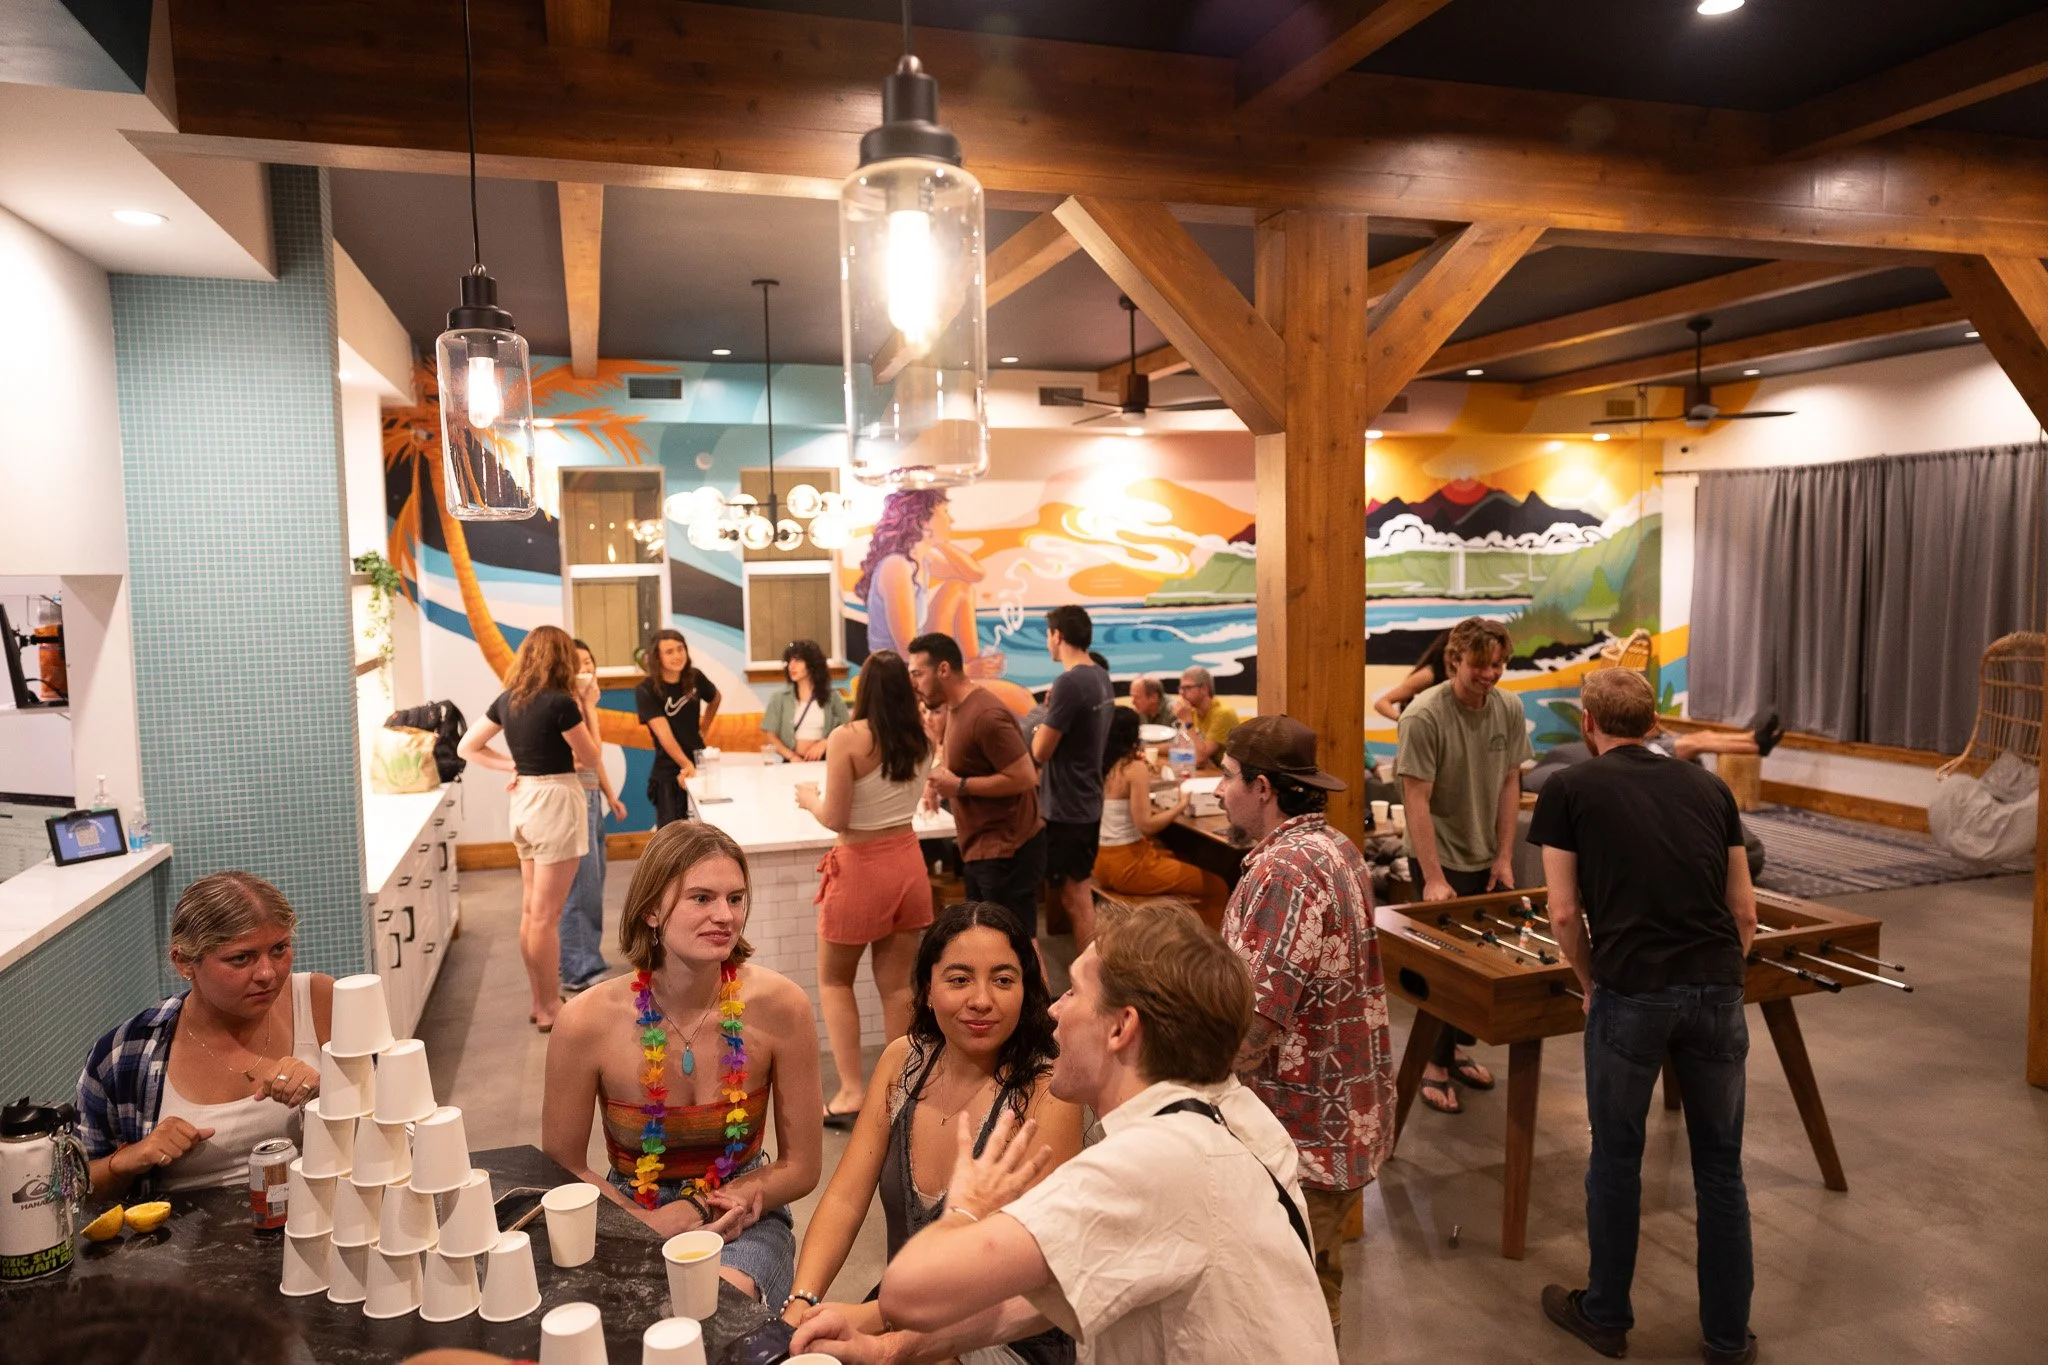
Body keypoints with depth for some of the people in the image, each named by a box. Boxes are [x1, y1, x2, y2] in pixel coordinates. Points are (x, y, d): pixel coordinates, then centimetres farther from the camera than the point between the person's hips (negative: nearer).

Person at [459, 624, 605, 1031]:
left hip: (525, 801, 8)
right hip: (557, 802, -8)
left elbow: (468, 747, 11)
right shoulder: (560, 703, -16)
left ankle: (539, 1001, 25)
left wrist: (515, 766, 5)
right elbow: (592, 759, -8)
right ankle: (550, 1008, 8)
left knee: (530, 911, 15)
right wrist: (586, 711, 3)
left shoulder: (508, 700, 5)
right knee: (546, 915, -1)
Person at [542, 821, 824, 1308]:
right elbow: (563, 1167, -2)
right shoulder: (588, 1021, -17)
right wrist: (648, 1223, -16)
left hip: (744, 1219, -1)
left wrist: (743, 1198, -21)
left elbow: (801, 1167, -4)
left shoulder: (780, 1006, -17)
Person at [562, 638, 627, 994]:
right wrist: (590, 705, -20)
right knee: (581, 886, -7)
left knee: (591, 883, 14)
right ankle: (580, 970, -2)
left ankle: (580, 962, 23)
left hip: (592, 797, 10)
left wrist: (610, 795, 22)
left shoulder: (582, 704, 14)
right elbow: (590, 752, -24)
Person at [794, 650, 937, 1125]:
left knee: (833, 980, 14)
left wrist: (809, 798, 4)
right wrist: (914, 706, 21)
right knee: (897, 984, 13)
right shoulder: (923, 739, -1)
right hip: (907, 862, 5)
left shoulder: (847, 739, -18)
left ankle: (851, 1092, 11)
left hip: (859, 867, -5)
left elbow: (835, 819, -16)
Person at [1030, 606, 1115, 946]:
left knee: (1074, 897, 0)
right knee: (1080, 890, 19)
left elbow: (1039, 752, -18)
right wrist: (1054, 712, 7)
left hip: (1065, 807, -9)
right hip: (1088, 802, 9)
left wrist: (1042, 722, -2)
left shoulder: (1068, 683, -22)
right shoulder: (1102, 678, 7)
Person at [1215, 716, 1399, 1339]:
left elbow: (1251, 1034, -28)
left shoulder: (1283, 873, -25)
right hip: (1347, 1118, 10)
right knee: (1320, 1289, 25)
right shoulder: (1337, 849, 6)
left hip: (1300, 1133, -10)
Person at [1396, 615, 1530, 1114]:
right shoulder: (1424, 716, -18)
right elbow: (1416, 801, -18)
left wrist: (1504, 857, 2)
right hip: (1441, 859, -5)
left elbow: (1510, 784, 5)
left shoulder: (1509, 708, -1)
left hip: (1487, 858, 6)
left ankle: (1456, 1048, 28)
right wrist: (1434, 878, -19)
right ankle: (1434, 1063, 14)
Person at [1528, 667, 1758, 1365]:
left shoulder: (1568, 789, 3)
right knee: (1721, 1167, 17)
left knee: (1615, 1161, 13)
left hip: (1631, 993, -3)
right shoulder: (1710, 787, 14)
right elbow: (1744, 911, 13)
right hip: (1718, 992, 4)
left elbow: (1564, 913, -1)